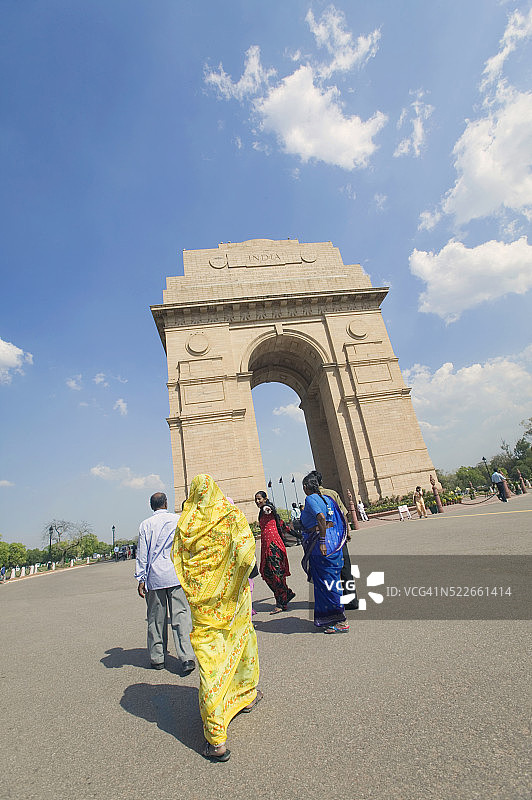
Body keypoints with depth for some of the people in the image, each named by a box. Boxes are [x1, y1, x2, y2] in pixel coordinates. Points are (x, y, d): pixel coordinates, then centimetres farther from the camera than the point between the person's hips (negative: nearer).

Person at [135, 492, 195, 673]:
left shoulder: (146, 525, 0)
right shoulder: (179, 520, 1)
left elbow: (142, 554, -1)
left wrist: (141, 579, 4)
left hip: (155, 577, 0)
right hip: (178, 576, 0)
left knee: (156, 619, 13)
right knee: (181, 615, 2)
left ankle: (157, 658, 23)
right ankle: (187, 657, -5)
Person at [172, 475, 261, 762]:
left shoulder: (186, 522, -3)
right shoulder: (232, 515, -8)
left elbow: (177, 557, 0)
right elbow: (245, 549, -19)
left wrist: (193, 584, 9)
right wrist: (245, 571, -3)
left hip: (202, 601, 0)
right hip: (232, 597, 0)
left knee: (209, 661, 5)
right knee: (241, 638, 23)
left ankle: (216, 739, 7)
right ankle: (247, 694, 46)